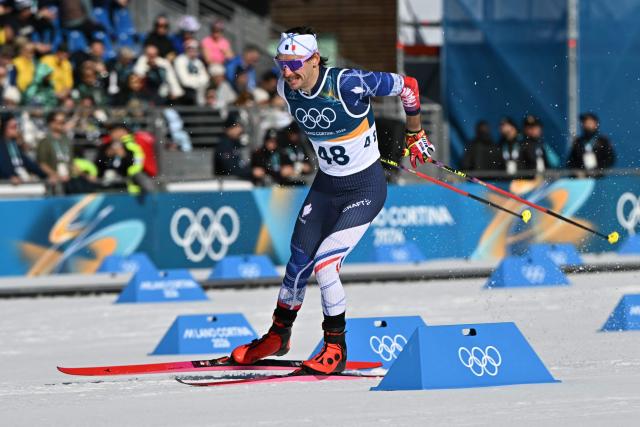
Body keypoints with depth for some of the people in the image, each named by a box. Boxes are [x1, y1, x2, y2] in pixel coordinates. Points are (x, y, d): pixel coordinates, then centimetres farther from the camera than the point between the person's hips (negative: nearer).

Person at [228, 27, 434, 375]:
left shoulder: (348, 84, -28)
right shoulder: (287, 89, -10)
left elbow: (407, 86, -15)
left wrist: (415, 135, -2)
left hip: (365, 189, -6)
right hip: (325, 186, 6)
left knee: (324, 264, -17)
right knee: (299, 262, 12)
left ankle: (336, 349, -2)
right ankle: (278, 336, 34)